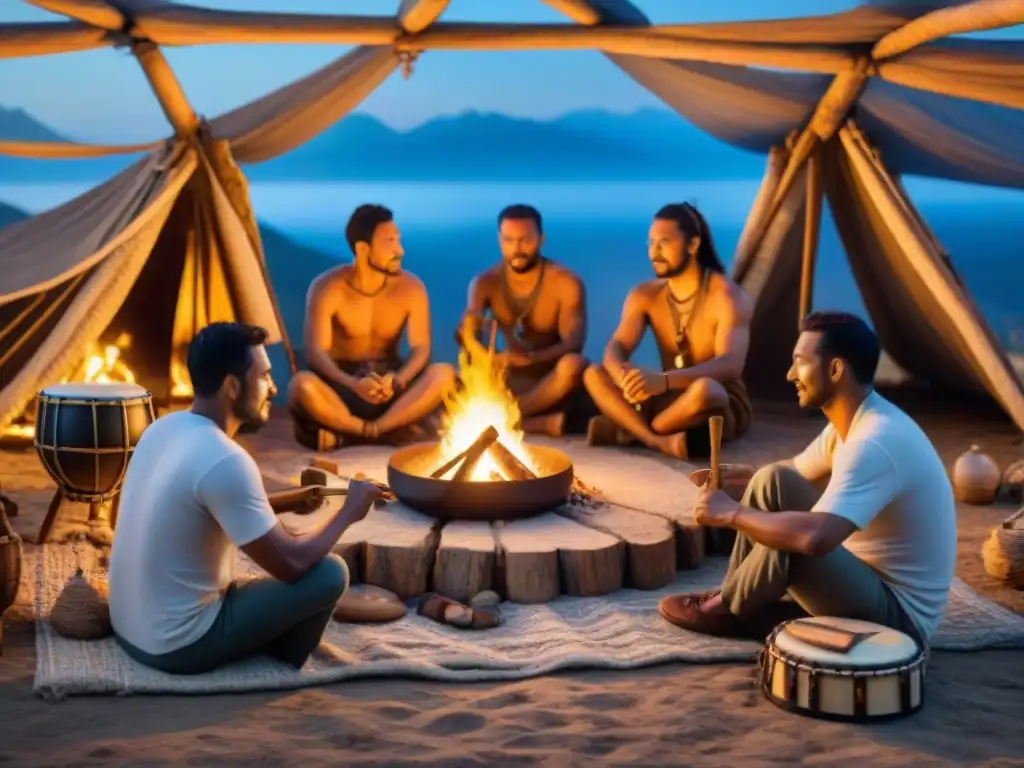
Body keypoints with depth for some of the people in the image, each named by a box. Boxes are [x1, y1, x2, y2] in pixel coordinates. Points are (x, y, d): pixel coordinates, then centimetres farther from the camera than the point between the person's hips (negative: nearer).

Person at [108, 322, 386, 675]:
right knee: (330, 573, -4)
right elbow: (290, 565, -18)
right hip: (178, 646, -9)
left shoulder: (164, 427, 2)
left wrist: (285, 503, 14)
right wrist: (349, 511, -3)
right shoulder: (225, 461, -24)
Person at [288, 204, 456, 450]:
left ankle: (347, 431, -25)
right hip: (342, 382, -2)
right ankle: (393, 429, -22)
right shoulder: (327, 288, -11)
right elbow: (315, 350, -20)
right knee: (302, 385, -36)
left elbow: (420, 347, -12)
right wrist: (353, 384, -40)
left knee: (444, 373, -28)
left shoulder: (411, 287, -5)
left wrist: (398, 381, -36)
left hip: (389, 379, 3)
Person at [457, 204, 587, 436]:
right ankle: (548, 424, -33)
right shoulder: (485, 283, 1)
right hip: (510, 381, 3)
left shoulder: (566, 283, -8)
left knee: (573, 365, -37)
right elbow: (467, 332, -15)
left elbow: (573, 343, -21)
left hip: (553, 384, -2)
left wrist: (531, 358, -42)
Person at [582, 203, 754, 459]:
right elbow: (616, 349, -12)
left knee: (703, 389, -40)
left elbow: (731, 365, -31)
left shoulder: (727, 296, -16)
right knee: (594, 375, -15)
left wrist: (664, 380, -48)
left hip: (724, 406, -5)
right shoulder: (644, 295, 1)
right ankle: (659, 441, -34)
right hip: (669, 400, 5)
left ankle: (627, 430, -17)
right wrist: (626, 378, -39)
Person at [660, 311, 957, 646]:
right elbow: (792, 471, 19)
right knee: (773, 481, 3)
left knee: (787, 540, -27)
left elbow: (815, 537, -41)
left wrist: (732, 513, -27)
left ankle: (726, 612, 0)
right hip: (869, 579, 9)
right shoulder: (851, 421, 3)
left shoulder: (876, 442, -29)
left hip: (898, 613, -9)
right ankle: (732, 597, 9)